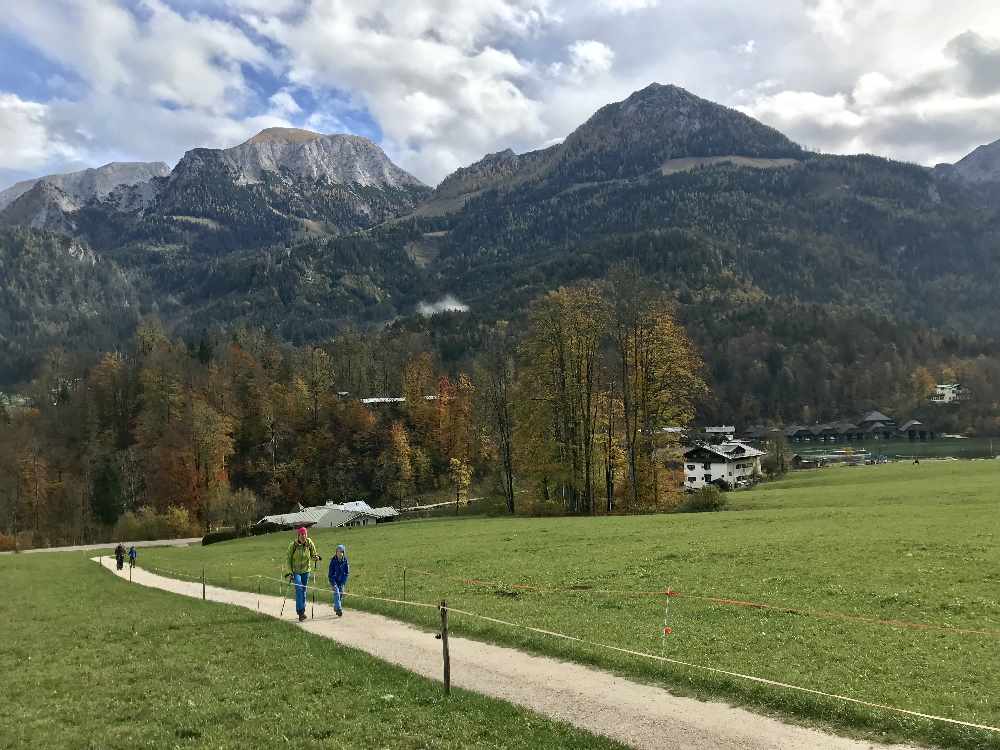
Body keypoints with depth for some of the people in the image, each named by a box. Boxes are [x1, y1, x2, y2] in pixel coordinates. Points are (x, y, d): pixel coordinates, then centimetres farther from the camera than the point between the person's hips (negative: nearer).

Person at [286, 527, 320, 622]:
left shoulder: (309, 544, -7)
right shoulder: (293, 545, -13)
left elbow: (313, 556, 3)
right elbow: (289, 559, -6)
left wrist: (315, 557, -21)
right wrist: (290, 572, -9)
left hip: (305, 571, 3)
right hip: (295, 571, -3)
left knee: (303, 591, 9)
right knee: (299, 589, -18)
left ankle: (301, 611, 20)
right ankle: (301, 611, -19)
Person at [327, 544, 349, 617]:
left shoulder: (345, 561, -7)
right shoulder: (333, 560, -14)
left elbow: (347, 572, 0)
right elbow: (331, 572, -12)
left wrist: (343, 582, -7)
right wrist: (333, 583, -17)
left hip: (341, 580, 3)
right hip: (334, 580, -3)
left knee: (341, 594, 7)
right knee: (336, 593, -15)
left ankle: (335, 608, 25)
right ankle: (339, 609, -17)